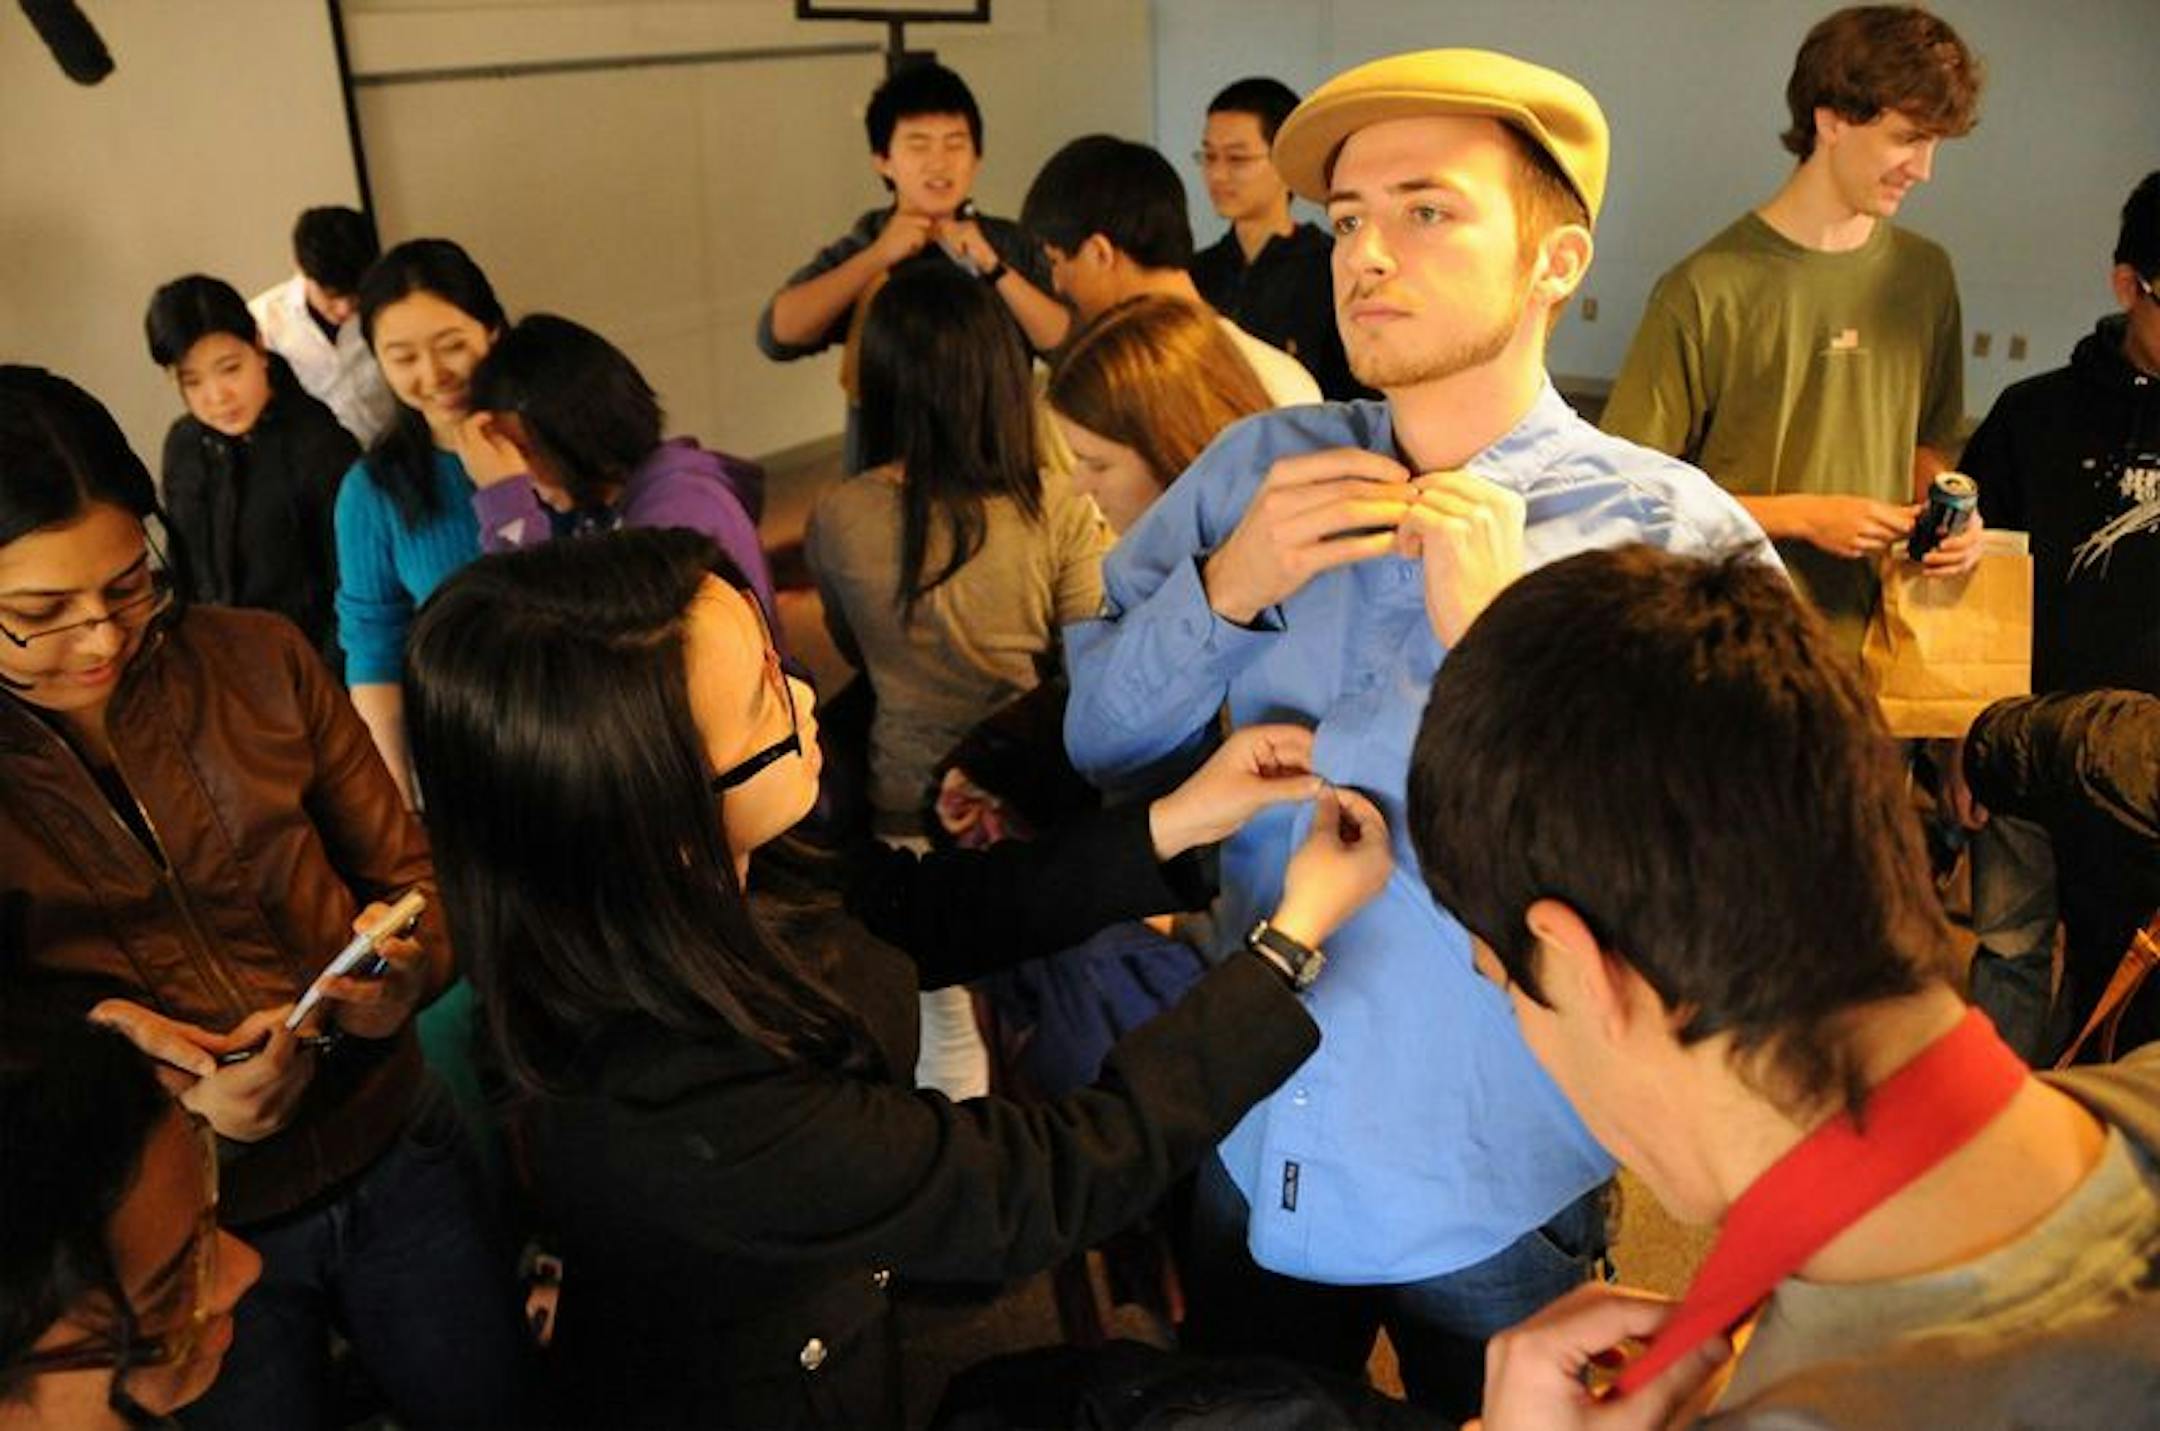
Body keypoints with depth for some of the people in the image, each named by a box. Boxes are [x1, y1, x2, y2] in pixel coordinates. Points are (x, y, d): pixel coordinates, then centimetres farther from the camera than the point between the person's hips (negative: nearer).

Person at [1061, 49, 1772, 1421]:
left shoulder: (1676, 536, -16)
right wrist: (1227, 587, -20)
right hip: (1247, 1151, 3)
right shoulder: (1256, 467, -4)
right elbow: (1096, 737, -3)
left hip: (1497, 1205, -3)